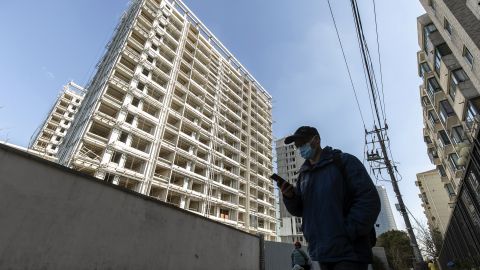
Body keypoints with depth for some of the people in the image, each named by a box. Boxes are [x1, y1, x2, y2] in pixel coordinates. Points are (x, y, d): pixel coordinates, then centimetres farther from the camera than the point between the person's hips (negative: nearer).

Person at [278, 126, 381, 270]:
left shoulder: (344, 161, -4)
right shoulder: (303, 174, 11)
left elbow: (369, 199, -12)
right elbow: (299, 210, 12)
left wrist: (347, 234, -19)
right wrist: (290, 197, -9)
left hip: (348, 251, -5)